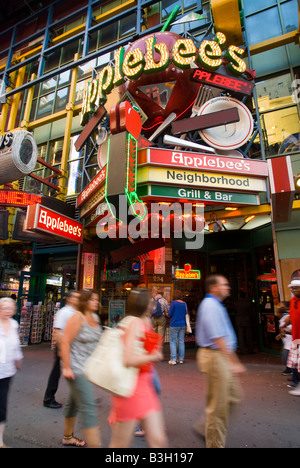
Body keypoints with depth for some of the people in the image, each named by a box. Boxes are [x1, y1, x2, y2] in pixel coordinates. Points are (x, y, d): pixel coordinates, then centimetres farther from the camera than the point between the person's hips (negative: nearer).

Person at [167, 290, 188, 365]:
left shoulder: (173, 303, -11)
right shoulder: (184, 303, 3)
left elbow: (170, 314, -11)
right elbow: (186, 314, 10)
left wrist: (167, 314, 10)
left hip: (174, 325, -5)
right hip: (183, 325, 5)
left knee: (173, 342, 3)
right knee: (181, 341, 11)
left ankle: (173, 359, 2)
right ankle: (181, 359, 17)